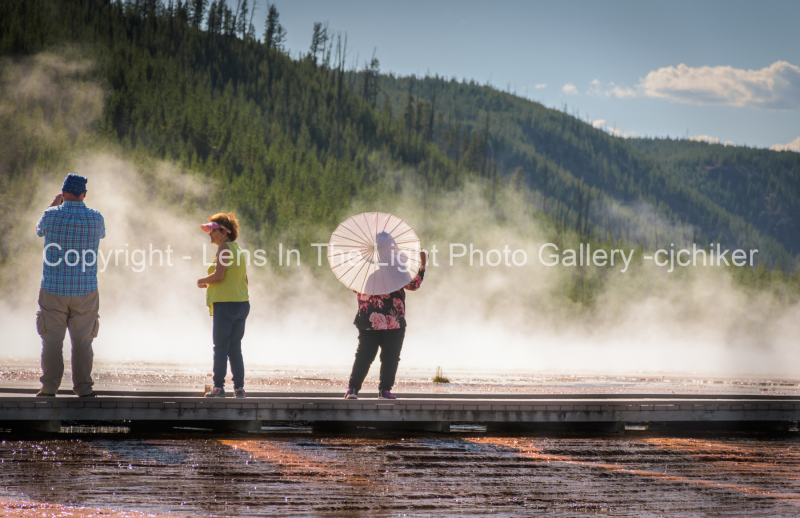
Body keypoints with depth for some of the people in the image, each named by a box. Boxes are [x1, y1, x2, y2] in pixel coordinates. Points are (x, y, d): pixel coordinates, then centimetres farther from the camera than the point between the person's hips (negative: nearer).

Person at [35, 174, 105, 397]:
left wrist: (54, 205, 27)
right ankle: (83, 387, 6)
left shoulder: (52, 215, -9)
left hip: (53, 289, -1)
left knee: (52, 340, 6)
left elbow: (40, 231, 15)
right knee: (82, 340, 8)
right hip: (85, 291, 1)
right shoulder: (96, 218, -5)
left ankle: (49, 387, 6)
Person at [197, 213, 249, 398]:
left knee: (220, 348, -5)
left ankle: (218, 387, -8)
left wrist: (203, 281, -2)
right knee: (235, 349, 10)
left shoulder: (224, 247, -10)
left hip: (226, 304, -8)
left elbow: (219, 275, -20)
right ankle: (239, 388, 8)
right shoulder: (238, 250, 17)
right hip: (242, 303, 8)